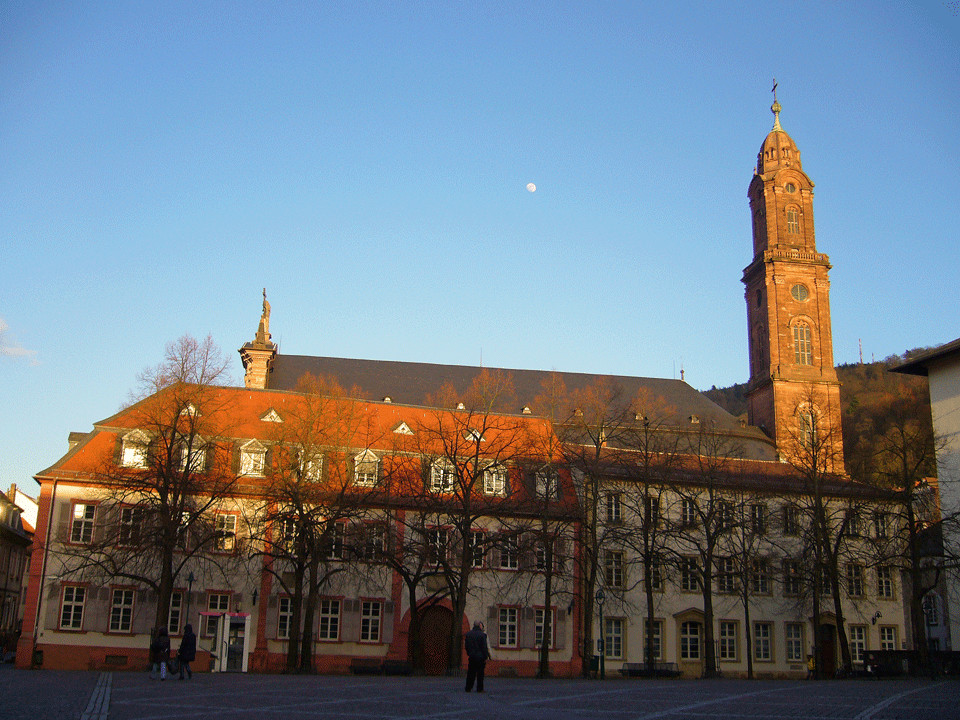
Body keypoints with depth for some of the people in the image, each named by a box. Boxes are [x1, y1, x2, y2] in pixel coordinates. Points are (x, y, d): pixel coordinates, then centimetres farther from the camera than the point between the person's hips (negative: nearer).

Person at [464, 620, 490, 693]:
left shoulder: (468, 634, 6)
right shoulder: (482, 634, -10)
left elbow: (466, 646, 10)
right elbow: (484, 647, -12)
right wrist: (486, 657, -8)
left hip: (471, 656, 5)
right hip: (480, 657, -4)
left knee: (470, 673, 10)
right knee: (480, 673, 3)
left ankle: (468, 688, 12)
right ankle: (479, 689, 5)